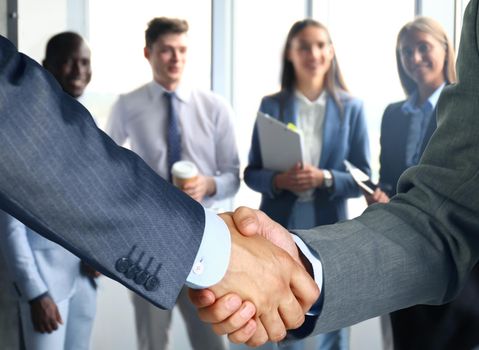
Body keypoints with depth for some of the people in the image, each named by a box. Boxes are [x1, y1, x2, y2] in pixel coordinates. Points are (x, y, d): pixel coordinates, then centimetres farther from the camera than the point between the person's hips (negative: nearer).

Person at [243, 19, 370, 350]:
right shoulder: (272, 105, 1)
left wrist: (324, 178, -18)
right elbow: (251, 173, 3)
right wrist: (279, 180, -17)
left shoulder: (351, 107, 0)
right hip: (279, 229, 0)